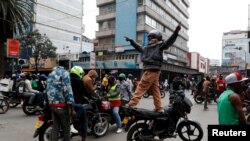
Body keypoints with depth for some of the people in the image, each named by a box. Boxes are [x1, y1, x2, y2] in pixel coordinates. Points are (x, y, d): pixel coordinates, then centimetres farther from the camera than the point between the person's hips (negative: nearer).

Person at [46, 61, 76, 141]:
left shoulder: (51, 74, 13)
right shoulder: (65, 73, -13)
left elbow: (47, 90, 16)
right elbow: (68, 90, -20)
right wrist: (72, 109, -19)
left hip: (52, 104, 8)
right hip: (62, 105, -8)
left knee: (55, 128, 11)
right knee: (66, 128, 3)